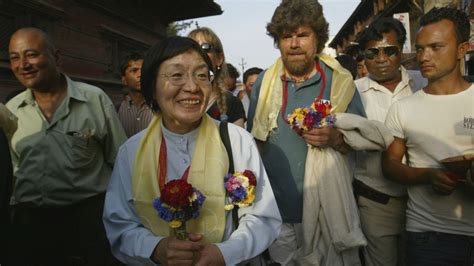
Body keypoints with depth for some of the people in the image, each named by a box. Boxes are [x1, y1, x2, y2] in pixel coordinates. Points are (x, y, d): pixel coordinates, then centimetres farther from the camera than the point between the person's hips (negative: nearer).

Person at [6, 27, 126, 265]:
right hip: (29, 222, 3)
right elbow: (10, 171, 14)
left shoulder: (95, 99, -5)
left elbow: (120, 162, -2)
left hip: (89, 217, -3)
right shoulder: (9, 111, 5)